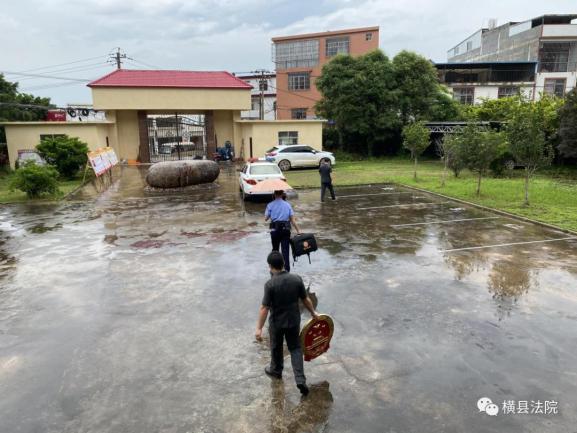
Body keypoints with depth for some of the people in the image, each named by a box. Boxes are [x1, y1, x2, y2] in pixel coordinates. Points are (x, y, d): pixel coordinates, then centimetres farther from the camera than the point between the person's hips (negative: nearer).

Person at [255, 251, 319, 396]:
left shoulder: (270, 284, -22)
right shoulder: (297, 279, -11)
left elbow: (264, 308, -21)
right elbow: (306, 299, -1)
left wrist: (259, 328, -14)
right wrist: (313, 312, 16)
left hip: (277, 322, -3)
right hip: (294, 320, 3)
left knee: (276, 348, 21)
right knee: (295, 348, 17)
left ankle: (276, 371, 44)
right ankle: (300, 380, 9)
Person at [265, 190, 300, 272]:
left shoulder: (270, 205, 1)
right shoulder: (287, 204, 4)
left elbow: (266, 218, 0)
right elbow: (292, 220, -1)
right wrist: (298, 230, 2)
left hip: (275, 230, 0)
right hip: (285, 229, 0)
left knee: (275, 250, 18)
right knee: (285, 251, -1)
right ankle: (287, 270, -6)